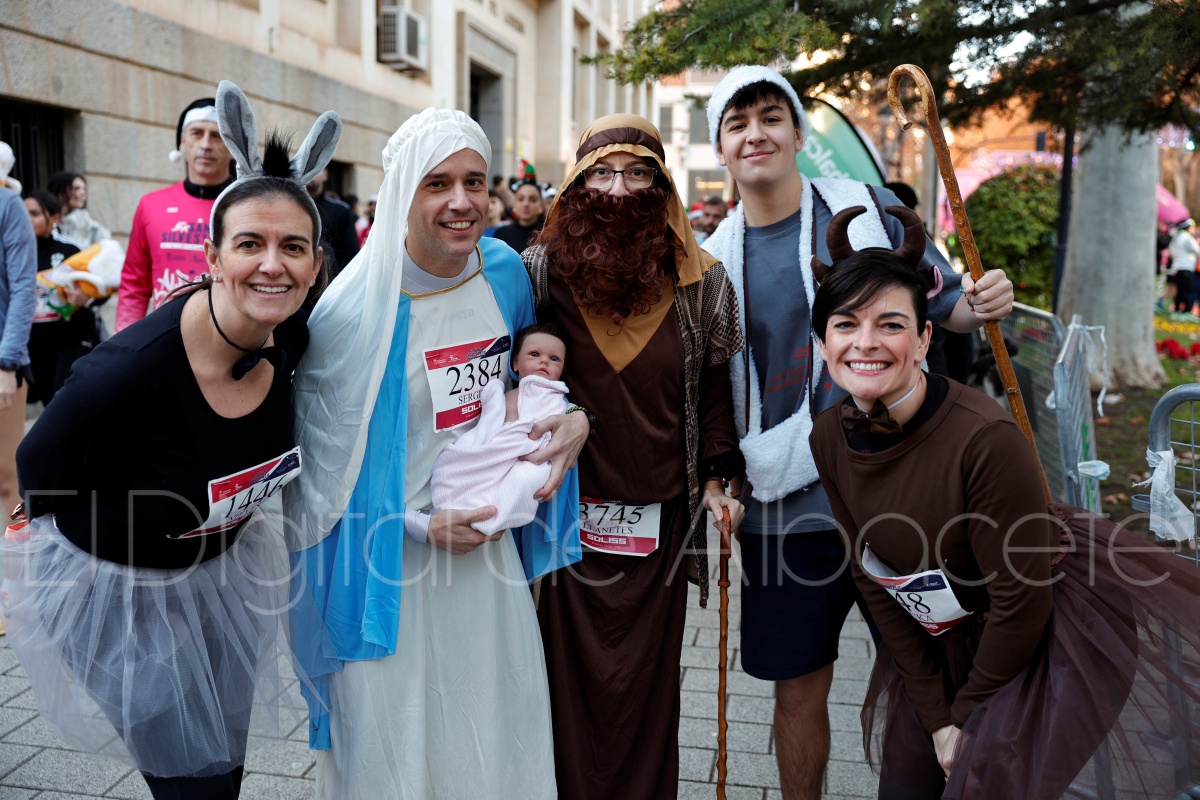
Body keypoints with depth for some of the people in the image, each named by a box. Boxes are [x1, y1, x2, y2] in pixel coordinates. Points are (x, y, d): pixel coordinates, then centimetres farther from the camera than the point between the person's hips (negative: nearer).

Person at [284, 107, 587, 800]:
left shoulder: (505, 271, -2)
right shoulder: (358, 306, -18)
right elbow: (322, 454, -10)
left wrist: (574, 417, -5)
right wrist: (420, 524, -17)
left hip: (488, 538, 5)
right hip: (394, 562, -5)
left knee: (495, 726, 20)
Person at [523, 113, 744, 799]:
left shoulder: (701, 282, 1)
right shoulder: (541, 272, -3)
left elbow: (715, 385, 9)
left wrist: (718, 476, 5)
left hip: (662, 513, 1)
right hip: (567, 508, 0)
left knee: (649, 678, 13)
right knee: (571, 670, 11)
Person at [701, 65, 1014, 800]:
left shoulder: (868, 209, 0)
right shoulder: (713, 260, 4)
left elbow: (942, 304, 7)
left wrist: (982, 304, -15)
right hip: (784, 508, 1)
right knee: (799, 691, 11)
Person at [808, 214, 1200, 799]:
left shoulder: (985, 438, -32)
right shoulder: (830, 438, -12)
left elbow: (1020, 602, -22)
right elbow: (873, 580, -4)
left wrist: (970, 713, -8)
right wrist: (936, 715, -3)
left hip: (1056, 629, -5)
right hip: (947, 637, 6)